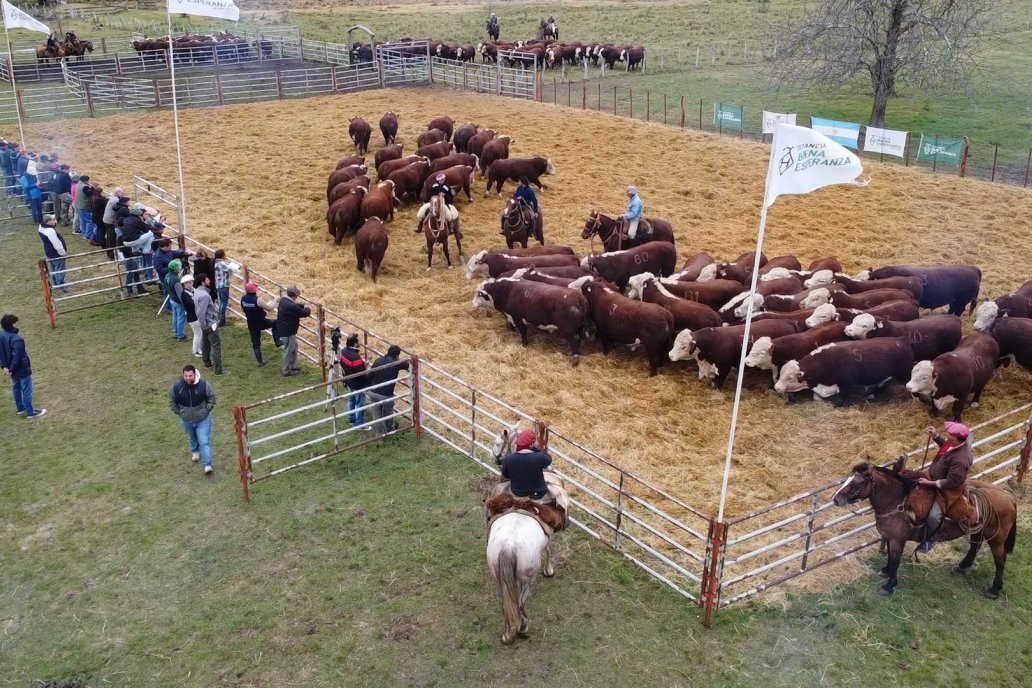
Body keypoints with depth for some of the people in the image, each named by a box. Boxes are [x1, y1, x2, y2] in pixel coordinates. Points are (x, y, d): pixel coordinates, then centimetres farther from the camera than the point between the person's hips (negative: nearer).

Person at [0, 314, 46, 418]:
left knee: (16, 388, 24)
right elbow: (17, 357, -28)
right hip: (22, 369, -9)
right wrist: (11, 369, -16)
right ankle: (30, 412, 14)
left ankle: (20, 408, 38)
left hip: (13, 370, 9)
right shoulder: (17, 339, -31)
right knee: (27, 391, 4)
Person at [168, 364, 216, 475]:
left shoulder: (204, 385, -23)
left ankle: (207, 465, -6)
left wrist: (207, 409, -6)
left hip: (203, 419, -3)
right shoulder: (176, 387, -21)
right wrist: (179, 412, -2)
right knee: (192, 438, 27)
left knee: (204, 441, -7)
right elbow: (172, 401, 0)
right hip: (187, 420, 3)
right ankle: (195, 451, 57)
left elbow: (211, 396, -4)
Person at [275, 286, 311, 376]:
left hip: (284, 330, 10)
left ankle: (292, 366, 37)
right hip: (287, 332, -10)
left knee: (294, 347, 24)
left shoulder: (283, 300, 1)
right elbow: (304, 313, -21)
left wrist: (303, 306, 5)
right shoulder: (291, 306, -30)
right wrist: (308, 309, 0)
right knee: (289, 351, 5)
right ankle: (287, 371, 17)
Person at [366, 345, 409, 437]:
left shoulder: (378, 360, 2)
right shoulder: (397, 363, -9)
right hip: (386, 395, -3)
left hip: (372, 392, 3)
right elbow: (408, 365, 10)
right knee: (388, 412, 24)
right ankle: (390, 428, 48)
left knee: (376, 414, 17)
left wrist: (368, 388, 19)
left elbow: (370, 376, 6)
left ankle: (379, 434, 28)